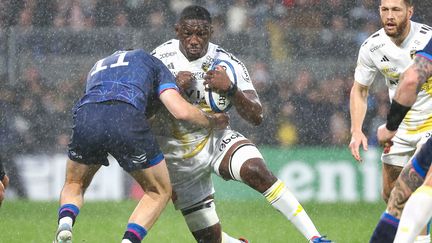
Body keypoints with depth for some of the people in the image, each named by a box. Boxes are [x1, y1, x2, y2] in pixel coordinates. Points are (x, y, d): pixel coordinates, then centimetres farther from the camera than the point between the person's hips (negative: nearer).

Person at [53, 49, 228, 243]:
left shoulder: (96, 67, 43)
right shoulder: (150, 62, 29)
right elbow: (181, 111, 14)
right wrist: (213, 121, 33)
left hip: (85, 118, 3)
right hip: (127, 121, -3)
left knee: (74, 185, 28)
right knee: (159, 192, 20)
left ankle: (65, 224, -4)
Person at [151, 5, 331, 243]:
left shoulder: (227, 64, -14)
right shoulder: (161, 57, -11)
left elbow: (256, 116, -19)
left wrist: (230, 89, -38)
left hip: (215, 139, -1)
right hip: (179, 156, 1)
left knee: (256, 171, -33)